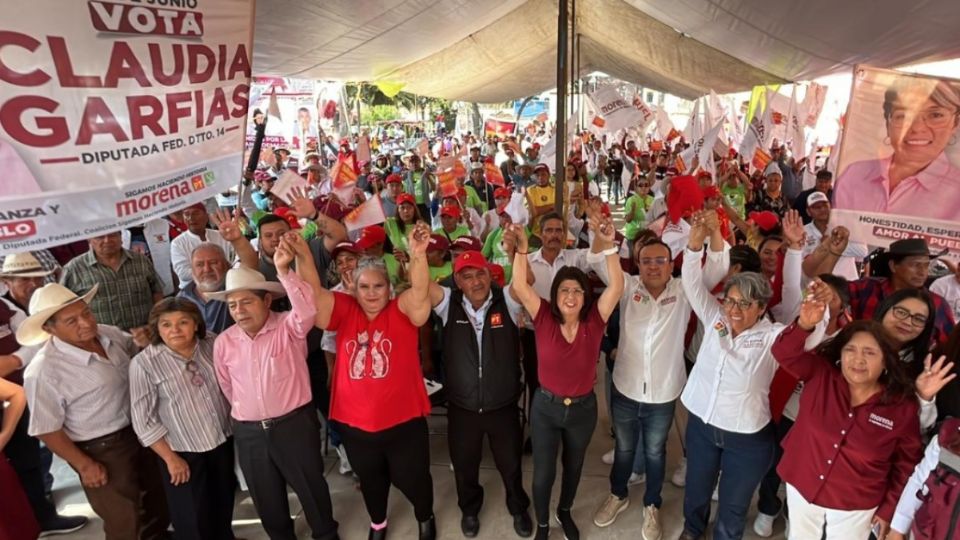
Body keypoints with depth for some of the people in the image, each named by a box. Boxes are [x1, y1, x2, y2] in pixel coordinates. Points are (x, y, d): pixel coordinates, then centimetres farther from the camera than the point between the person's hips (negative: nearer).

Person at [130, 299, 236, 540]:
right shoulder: (144, 363, -17)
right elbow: (144, 420, -13)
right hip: (183, 453, -4)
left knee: (224, 506, 23)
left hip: (223, 442, 4)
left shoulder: (212, 345, -6)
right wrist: (170, 458, -11)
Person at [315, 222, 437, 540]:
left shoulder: (402, 311, -9)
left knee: (412, 478, 20)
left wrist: (418, 254, -42)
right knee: (370, 480, 28)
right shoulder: (344, 311, -4)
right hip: (355, 424, 2)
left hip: (403, 421, -2)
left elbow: (420, 292, -26)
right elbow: (312, 292, -14)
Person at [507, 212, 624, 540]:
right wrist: (522, 250, -40)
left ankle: (565, 512, 55)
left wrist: (608, 246, -37)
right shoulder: (545, 318, -15)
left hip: (584, 408, 2)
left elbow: (617, 285, -25)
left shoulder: (594, 320, -13)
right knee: (543, 472, 13)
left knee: (574, 466, 26)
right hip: (546, 407, -1)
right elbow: (520, 287, -26)